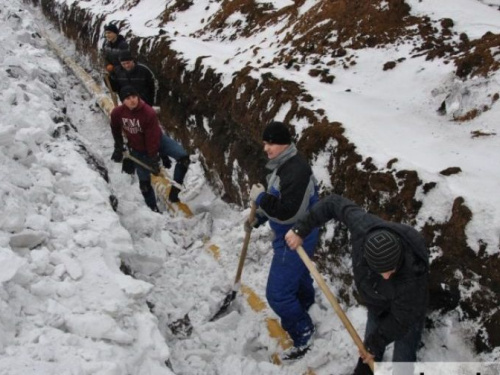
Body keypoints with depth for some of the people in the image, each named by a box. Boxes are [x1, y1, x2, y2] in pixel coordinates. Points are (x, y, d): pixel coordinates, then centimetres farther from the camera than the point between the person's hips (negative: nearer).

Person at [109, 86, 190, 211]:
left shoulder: (149, 113, -29)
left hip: (157, 141, -2)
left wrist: (154, 159, -21)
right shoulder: (117, 113, -19)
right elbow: (116, 130, 4)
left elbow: (153, 138, -25)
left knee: (183, 157, -23)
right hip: (138, 149, 2)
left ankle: (174, 194, -13)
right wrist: (118, 148, 10)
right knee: (144, 182, 5)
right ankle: (153, 208, 27)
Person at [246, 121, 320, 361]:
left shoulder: (296, 171, -30)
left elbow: (287, 212, -34)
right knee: (296, 275, 31)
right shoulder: (280, 165, 4)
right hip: (288, 237, 10)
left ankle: (303, 337, 13)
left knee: (277, 293, -5)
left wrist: (260, 197, -24)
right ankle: (306, 305, 57)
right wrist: (258, 218, 10)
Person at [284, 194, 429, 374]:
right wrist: (301, 229, -20)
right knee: (369, 347, 27)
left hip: (407, 312, -5)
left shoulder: (412, 276, -45)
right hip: (378, 305, 5)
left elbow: (401, 319, -28)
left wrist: (376, 343, -15)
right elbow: (335, 203, -21)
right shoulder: (364, 226, -38)